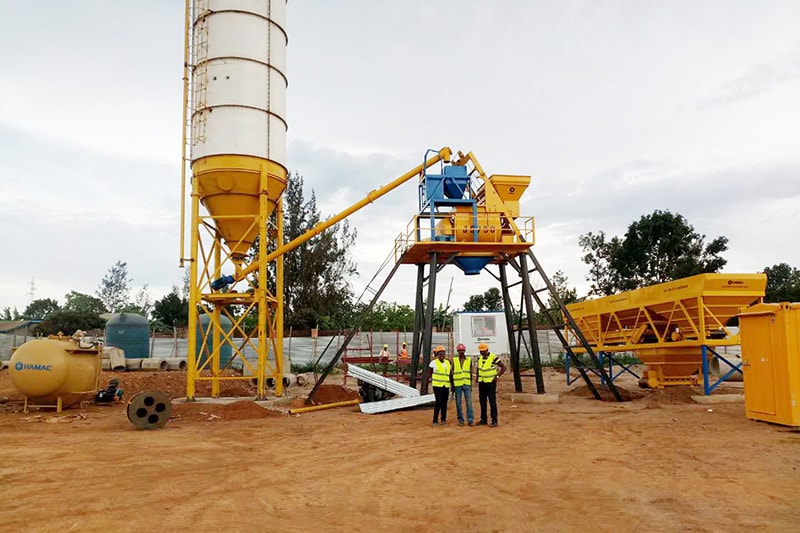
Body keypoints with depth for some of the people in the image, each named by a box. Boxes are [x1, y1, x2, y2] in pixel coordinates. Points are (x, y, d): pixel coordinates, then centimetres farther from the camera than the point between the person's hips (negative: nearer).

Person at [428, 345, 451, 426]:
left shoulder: (447, 362, 12)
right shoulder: (433, 363, -2)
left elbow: (450, 374, 18)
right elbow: (430, 373, 8)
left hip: (446, 386, 4)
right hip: (437, 385, -4)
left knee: (444, 403, 7)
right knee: (438, 402, -8)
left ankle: (444, 419, 19)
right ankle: (435, 420, 2)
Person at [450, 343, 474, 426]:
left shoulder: (469, 360, 5)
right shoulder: (454, 360, 2)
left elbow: (470, 373, 10)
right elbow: (451, 373, 6)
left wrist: (471, 384, 8)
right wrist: (452, 385, 2)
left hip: (467, 384, 0)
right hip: (457, 385, 0)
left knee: (469, 402, -4)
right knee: (458, 403, 4)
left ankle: (470, 420, 1)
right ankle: (460, 420, 12)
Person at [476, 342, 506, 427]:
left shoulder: (493, 357, -13)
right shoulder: (480, 358, 7)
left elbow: (503, 367, -11)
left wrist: (497, 376, -14)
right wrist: (477, 378, 15)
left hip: (491, 382, -6)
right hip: (482, 383, 6)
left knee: (492, 402, -4)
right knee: (482, 401, 9)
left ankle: (494, 421, 0)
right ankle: (483, 420, 17)